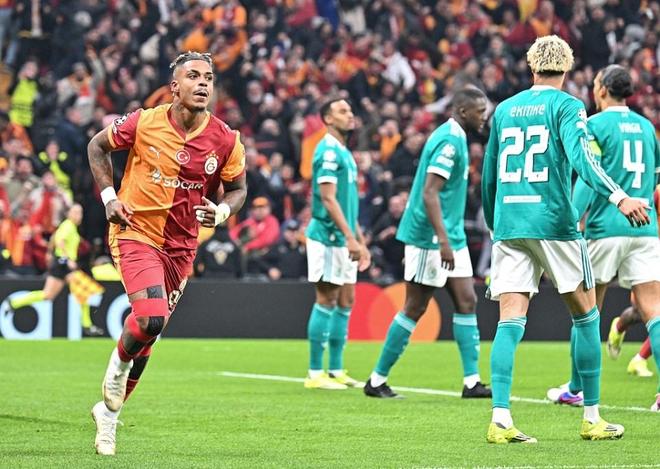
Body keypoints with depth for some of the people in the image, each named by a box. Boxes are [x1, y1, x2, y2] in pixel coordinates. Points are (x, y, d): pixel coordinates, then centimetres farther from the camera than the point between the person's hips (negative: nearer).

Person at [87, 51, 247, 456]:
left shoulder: (226, 140, -8)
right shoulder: (145, 123, -12)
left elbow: (238, 189, 8)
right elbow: (97, 146, 5)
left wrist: (221, 211, -14)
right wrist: (109, 197, -4)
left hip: (180, 245, 4)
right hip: (135, 231, -3)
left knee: (149, 330, 11)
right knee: (151, 317, -25)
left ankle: (109, 412, 31)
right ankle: (120, 364, 10)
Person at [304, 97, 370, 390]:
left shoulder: (344, 153, 18)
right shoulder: (328, 151, -12)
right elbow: (328, 198, -19)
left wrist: (360, 241, 22)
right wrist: (350, 237, -23)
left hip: (343, 240, 10)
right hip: (327, 237, -10)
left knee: (346, 302, 9)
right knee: (327, 301, -7)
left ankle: (336, 370, 14)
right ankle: (315, 373, -4)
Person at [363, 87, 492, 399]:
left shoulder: (454, 138, 14)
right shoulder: (449, 141, -16)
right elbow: (429, 192, -23)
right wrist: (443, 240, -27)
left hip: (450, 237, 10)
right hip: (430, 237, -10)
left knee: (467, 301, 5)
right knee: (415, 308, -3)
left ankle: (471, 381, 4)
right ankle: (377, 381, 5)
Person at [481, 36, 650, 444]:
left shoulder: (504, 110, 15)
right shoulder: (566, 106, 0)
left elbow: (489, 176, 21)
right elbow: (580, 157, -18)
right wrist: (618, 197, -27)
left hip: (508, 225, 4)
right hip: (554, 223, -4)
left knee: (511, 322, -3)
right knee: (585, 315, 9)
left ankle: (501, 420, -17)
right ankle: (592, 418, 11)